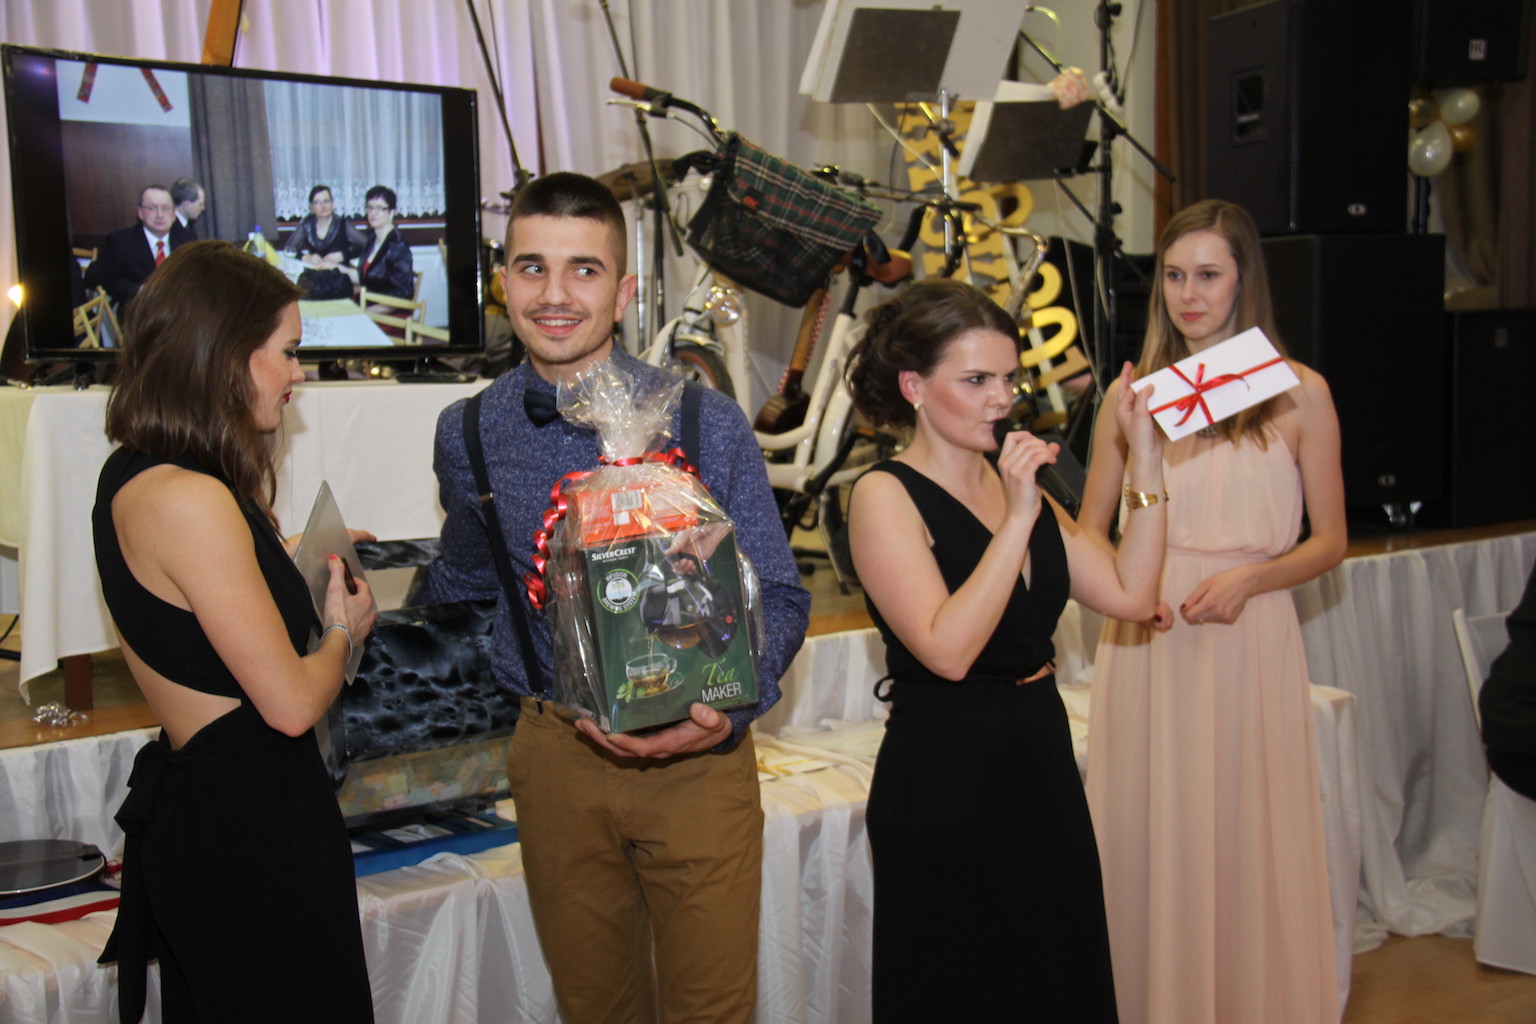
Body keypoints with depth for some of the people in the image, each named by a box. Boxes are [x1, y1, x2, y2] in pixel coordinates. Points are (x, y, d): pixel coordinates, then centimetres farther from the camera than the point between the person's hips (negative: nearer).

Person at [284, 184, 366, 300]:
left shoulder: (343, 224, 5)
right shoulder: (307, 225, 12)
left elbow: (365, 246, -5)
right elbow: (288, 249, 10)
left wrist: (342, 256, -13)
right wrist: (306, 258, -8)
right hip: (313, 278, 3)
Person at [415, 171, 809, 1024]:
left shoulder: (705, 423, -10)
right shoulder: (469, 435, -1)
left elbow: (777, 598, -7)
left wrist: (727, 709, -22)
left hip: (697, 757, -2)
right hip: (555, 753, 2)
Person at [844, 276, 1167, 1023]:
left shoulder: (1015, 483, 8)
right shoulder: (885, 496, -12)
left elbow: (1131, 595, 1)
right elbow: (948, 649, -24)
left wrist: (1146, 462, -3)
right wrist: (1017, 520, -24)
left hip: (1042, 765, 7)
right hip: (945, 786, -7)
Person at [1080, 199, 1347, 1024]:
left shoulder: (1298, 393, 3)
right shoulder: (1131, 393, 8)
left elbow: (1329, 541, 5)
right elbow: (1087, 535, 11)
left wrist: (1250, 577, -13)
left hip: (1249, 644, -1)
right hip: (1147, 647, 2)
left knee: (1248, 851, 5)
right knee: (1150, 850, 6)